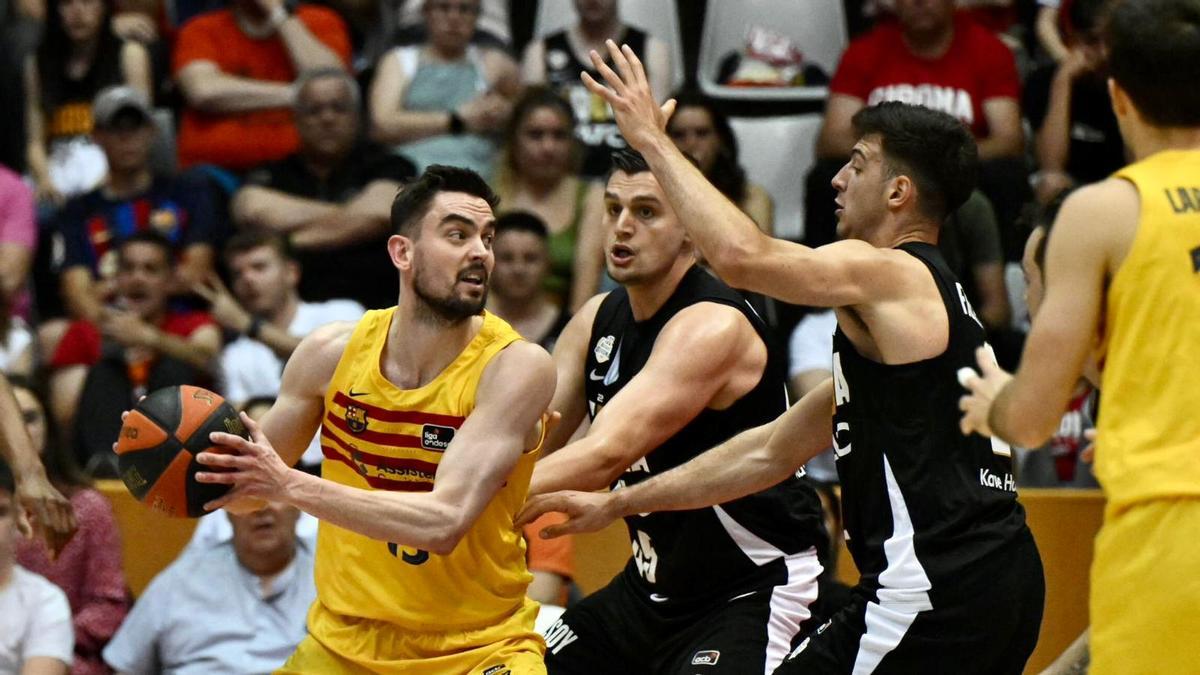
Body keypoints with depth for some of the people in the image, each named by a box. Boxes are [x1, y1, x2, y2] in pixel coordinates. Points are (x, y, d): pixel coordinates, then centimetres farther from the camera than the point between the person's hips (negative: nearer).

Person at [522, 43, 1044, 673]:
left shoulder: (887, 273, -6)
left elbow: (741, 255, -25)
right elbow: (773, 450, 26)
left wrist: (652, 137, -11)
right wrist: (619, 502, 26)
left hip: (933, 591, -10)